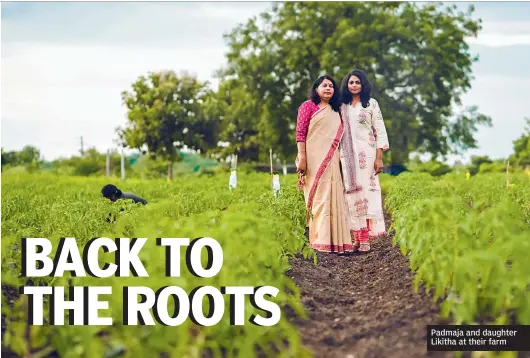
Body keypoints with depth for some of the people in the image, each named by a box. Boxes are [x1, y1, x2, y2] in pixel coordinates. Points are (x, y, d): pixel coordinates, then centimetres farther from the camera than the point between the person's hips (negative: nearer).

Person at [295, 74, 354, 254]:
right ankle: (318, 240, -11)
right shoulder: (308, 106, 3)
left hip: (331, 160, 6)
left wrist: (338, 160, 13)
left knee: (332, 197, 1)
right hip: (314, 158, -6)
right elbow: (300, 132, -5)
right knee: (318, 197, -10)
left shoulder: (335, 112, 20)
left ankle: (333, 239, 2)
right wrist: (302, 157, -14)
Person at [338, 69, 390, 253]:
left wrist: (379, 157, -7)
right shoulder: (342, 106, 13)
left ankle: (365, 240, -7)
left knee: (367, 192, -7)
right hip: (347, 155, 3)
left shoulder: (371, 104, 5)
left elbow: (380, 131, 1)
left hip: (366, 154, -3)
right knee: (352, 194, -1)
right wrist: (337, 158, 7)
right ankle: (357, 238, 0)